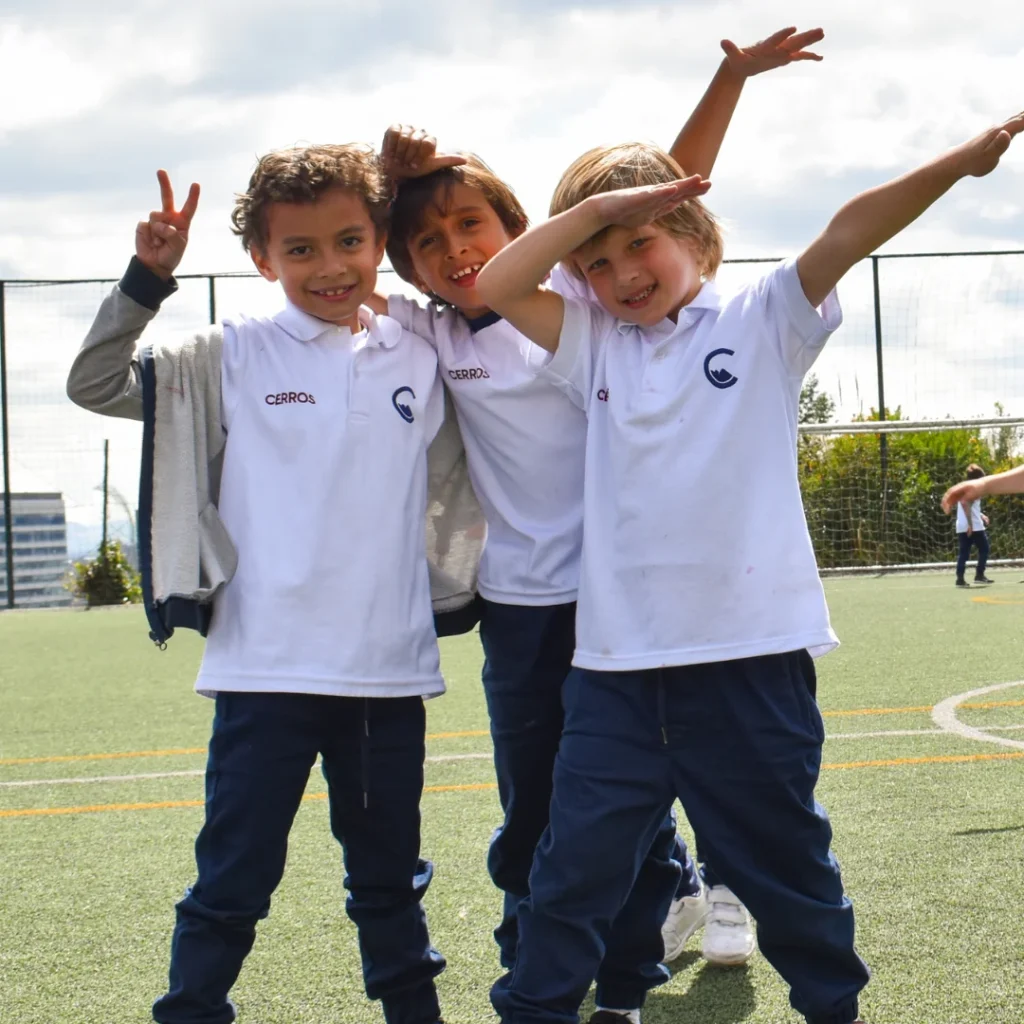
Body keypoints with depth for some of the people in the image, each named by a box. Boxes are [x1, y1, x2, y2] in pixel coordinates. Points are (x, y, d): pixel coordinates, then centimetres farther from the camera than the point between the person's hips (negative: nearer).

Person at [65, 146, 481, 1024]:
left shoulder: (420, 362, 7)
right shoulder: (234, 359, -1)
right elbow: (95, 385, -5)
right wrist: (148, 280, -14)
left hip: (392, 665, 3)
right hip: (268, 666, -3)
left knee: (391, 878, 18)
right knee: (233, 883, 0)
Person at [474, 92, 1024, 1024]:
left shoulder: (762, 322, 2)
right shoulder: (595, 347, 12)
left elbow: (848, 235, -11)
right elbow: (497, 285, 2)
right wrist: (593, 208, -2)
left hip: (750, 652, -2)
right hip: (619, 660, 3)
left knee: (786, 864, 12)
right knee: (576, 868, 5)